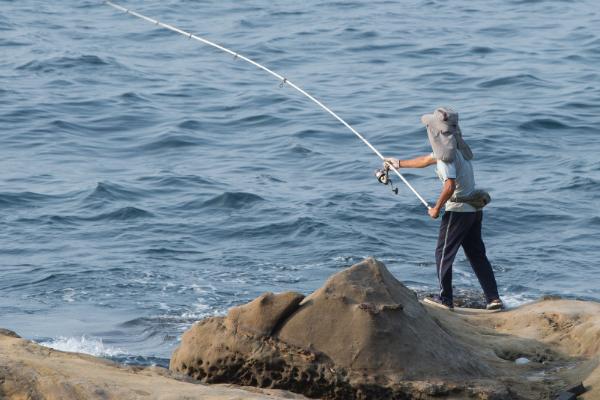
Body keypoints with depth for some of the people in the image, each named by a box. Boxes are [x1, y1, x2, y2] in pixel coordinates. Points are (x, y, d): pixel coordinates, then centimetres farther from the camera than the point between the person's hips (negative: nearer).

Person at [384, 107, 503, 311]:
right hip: (474, 209, 9)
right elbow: (426, 160, 27)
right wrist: (399, 163, 36)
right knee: (477, 254, 10)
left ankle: (445, 298, 9)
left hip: (458, 209, -9)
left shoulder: (447, 153, -18)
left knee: (443, 253, 4)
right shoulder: (455, 147, 12)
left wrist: (436, 208, -12)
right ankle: (494, 299, 6)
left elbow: (450, 185, -26)